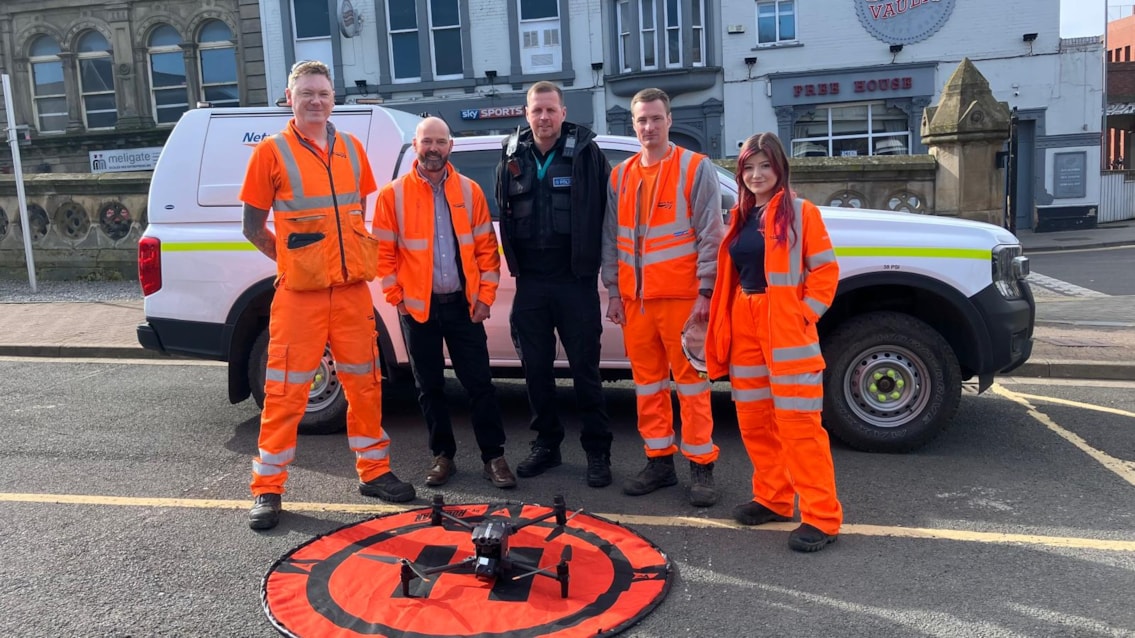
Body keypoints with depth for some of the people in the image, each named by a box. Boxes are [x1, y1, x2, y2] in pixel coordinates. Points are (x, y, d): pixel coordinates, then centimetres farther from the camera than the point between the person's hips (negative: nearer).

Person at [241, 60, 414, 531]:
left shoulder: (351, 149, 11)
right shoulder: (272, 151, -1)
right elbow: (252, 226, 1)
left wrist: (349, 257, 11)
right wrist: (293, 261, 0)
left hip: (352, 289, 5)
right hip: (300, 296, -4)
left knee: (364, 384, 11)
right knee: (286, 391, -1)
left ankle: (373, 471, 25)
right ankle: (268, 489, 12)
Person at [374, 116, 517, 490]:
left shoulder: (469, 191, 4)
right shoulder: (393, 194, -1)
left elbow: (486, 247, 4)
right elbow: (384, 252, 0)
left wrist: (485, 296, -2)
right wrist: (396, 297, -5)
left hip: (463, 304, 1)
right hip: (418, 306, 0)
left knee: (479, 382, 3)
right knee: (429, 386, 9)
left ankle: (493, 456, 13)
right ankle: (443, 456, 22)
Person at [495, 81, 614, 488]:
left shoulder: (586, 153, -3)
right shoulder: (512, 157, 7)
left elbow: (605, 212, -4)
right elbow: (503, 213, 12)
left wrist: (596, 261, -6)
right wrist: (514, 263, 8)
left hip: (575, 280, -3)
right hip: (530, 282, 4)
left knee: (585, 369, 2)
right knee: (536, 369, 11)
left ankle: (597, 451, 14)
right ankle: (547, 443, 26)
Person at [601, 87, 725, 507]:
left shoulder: (696, 168, -2)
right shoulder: (620, 177, 12)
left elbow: (710, 234, -6)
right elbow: (611, 239, 13)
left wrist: (705, 291, -11)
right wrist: (614, 291, 8)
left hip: (682, 296, -4)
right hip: (635, 299, 5)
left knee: (691, 384, 0)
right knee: (648, 385, 10)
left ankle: (701, 466, 10)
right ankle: (659, 461, 21)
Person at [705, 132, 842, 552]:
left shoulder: (800, 212, -3)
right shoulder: (740, 217, 16)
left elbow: (826, 270, -5)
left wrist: (805, 312, -13)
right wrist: (724, 322, 10)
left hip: (786, 329, -7)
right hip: (744, 325, 7)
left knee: (798, 423, -7)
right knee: (753, 420, 12)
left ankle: (822, 516, 0)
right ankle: (773, 499, 26)